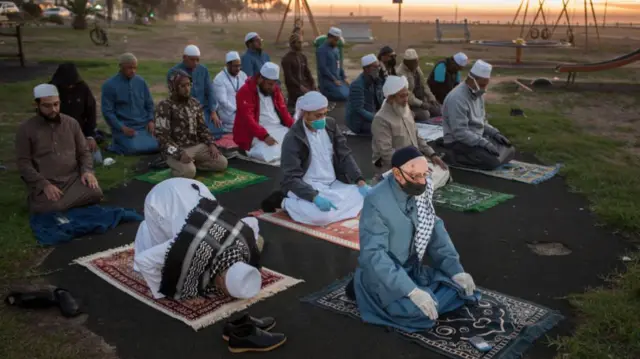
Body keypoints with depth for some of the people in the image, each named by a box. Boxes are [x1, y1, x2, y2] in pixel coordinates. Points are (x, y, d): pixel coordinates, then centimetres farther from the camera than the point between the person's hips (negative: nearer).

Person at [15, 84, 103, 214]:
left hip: (73, 178, 3)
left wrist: (87, 171, -7)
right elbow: (23, 163, -3)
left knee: (95, 193, -26)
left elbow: (84, 152, 15)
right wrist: (44, 184, -17)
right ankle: (37, 201, 7)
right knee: (52, 210, -30)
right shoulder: (26, 129, 0)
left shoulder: (72, 123, 11)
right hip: (45, 183, -2)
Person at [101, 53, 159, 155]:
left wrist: (151, 121, -3)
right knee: (134, 148, -29)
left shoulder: (141, 81, 6)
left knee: (156, 146, -20)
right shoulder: (109, 85, -5)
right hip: (123, 127, -3)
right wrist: (122, 128, -16)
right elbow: (107, 112, -6)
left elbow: (149, 103, 14)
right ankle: (116, 145, 5)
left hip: (144, 125, 4)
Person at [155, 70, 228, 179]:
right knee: (189, 172, -33)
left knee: (222, 163, -7)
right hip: (177, 150, -6)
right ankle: (177, 164, 1)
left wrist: (211, 144, -1)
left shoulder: (194, 103, 9)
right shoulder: (164, 107, -11)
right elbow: (162, 137, -17)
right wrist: (179, 154, -29)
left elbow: (202, 128, 17)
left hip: (197, 146, 7)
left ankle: (192, 163, 9)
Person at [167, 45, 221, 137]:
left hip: (204, 109, 4)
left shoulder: (203, 70, 7)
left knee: (216, 132, -17)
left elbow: (209, 91, 6)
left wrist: (213, 112, -6)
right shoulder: (173, 72, -4)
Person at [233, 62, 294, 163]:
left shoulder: (275, 90, 11)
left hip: (278, 128, 6)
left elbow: (283, 111, 11)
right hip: (256, 133, -6)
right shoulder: (246, 92, -11)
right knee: (271, 153, -31)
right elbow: (248, 119, -20)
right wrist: (264, 136, -32)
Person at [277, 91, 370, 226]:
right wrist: (315, 197, -37)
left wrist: (360, 182, -10)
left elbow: (345, 156, 5)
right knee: (321, 215, -33)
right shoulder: (293, 139, -16)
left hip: (334, 185, 6)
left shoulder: (330, 125, 2)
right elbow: (291, 178, -21)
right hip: (308, 189, -6)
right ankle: (288, 203, -5)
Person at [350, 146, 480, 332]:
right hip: (384, 276, -6)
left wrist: (456, 270, -6)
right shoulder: (376, 202, -26)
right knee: (420, 312, -26)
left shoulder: (420, 191, -6)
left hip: (413, 270, 7)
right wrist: (411, 290, -35)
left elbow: (435, 230, 4)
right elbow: (374, 254, -29)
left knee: (459, 287, -4)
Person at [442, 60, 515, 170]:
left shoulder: (478, 93, 8)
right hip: (458, 141, -9)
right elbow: (460, 132, -28)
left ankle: (471, 156, 8)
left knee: (509, 151, 5)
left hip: (477, 137, 10)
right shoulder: (457, 98, -23)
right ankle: (453, 157, -8)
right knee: (493, 161, -24)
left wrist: (495, 133, 3)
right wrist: (484, 143, -29)